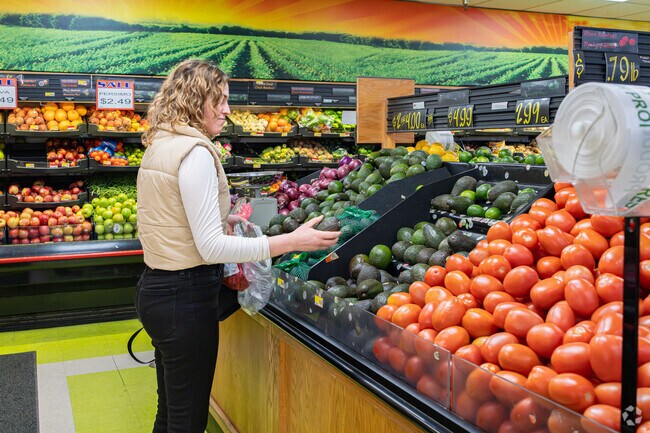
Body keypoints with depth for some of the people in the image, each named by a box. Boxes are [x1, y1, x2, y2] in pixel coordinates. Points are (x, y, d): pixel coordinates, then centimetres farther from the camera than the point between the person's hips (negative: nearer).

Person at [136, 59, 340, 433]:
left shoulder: (161, 145, 9)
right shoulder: (196, 153, -19)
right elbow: (212, 248, -23)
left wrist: (223, 220, 20)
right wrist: (292, 241, -23)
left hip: (156, 287, 10)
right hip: (184, 296, -9)